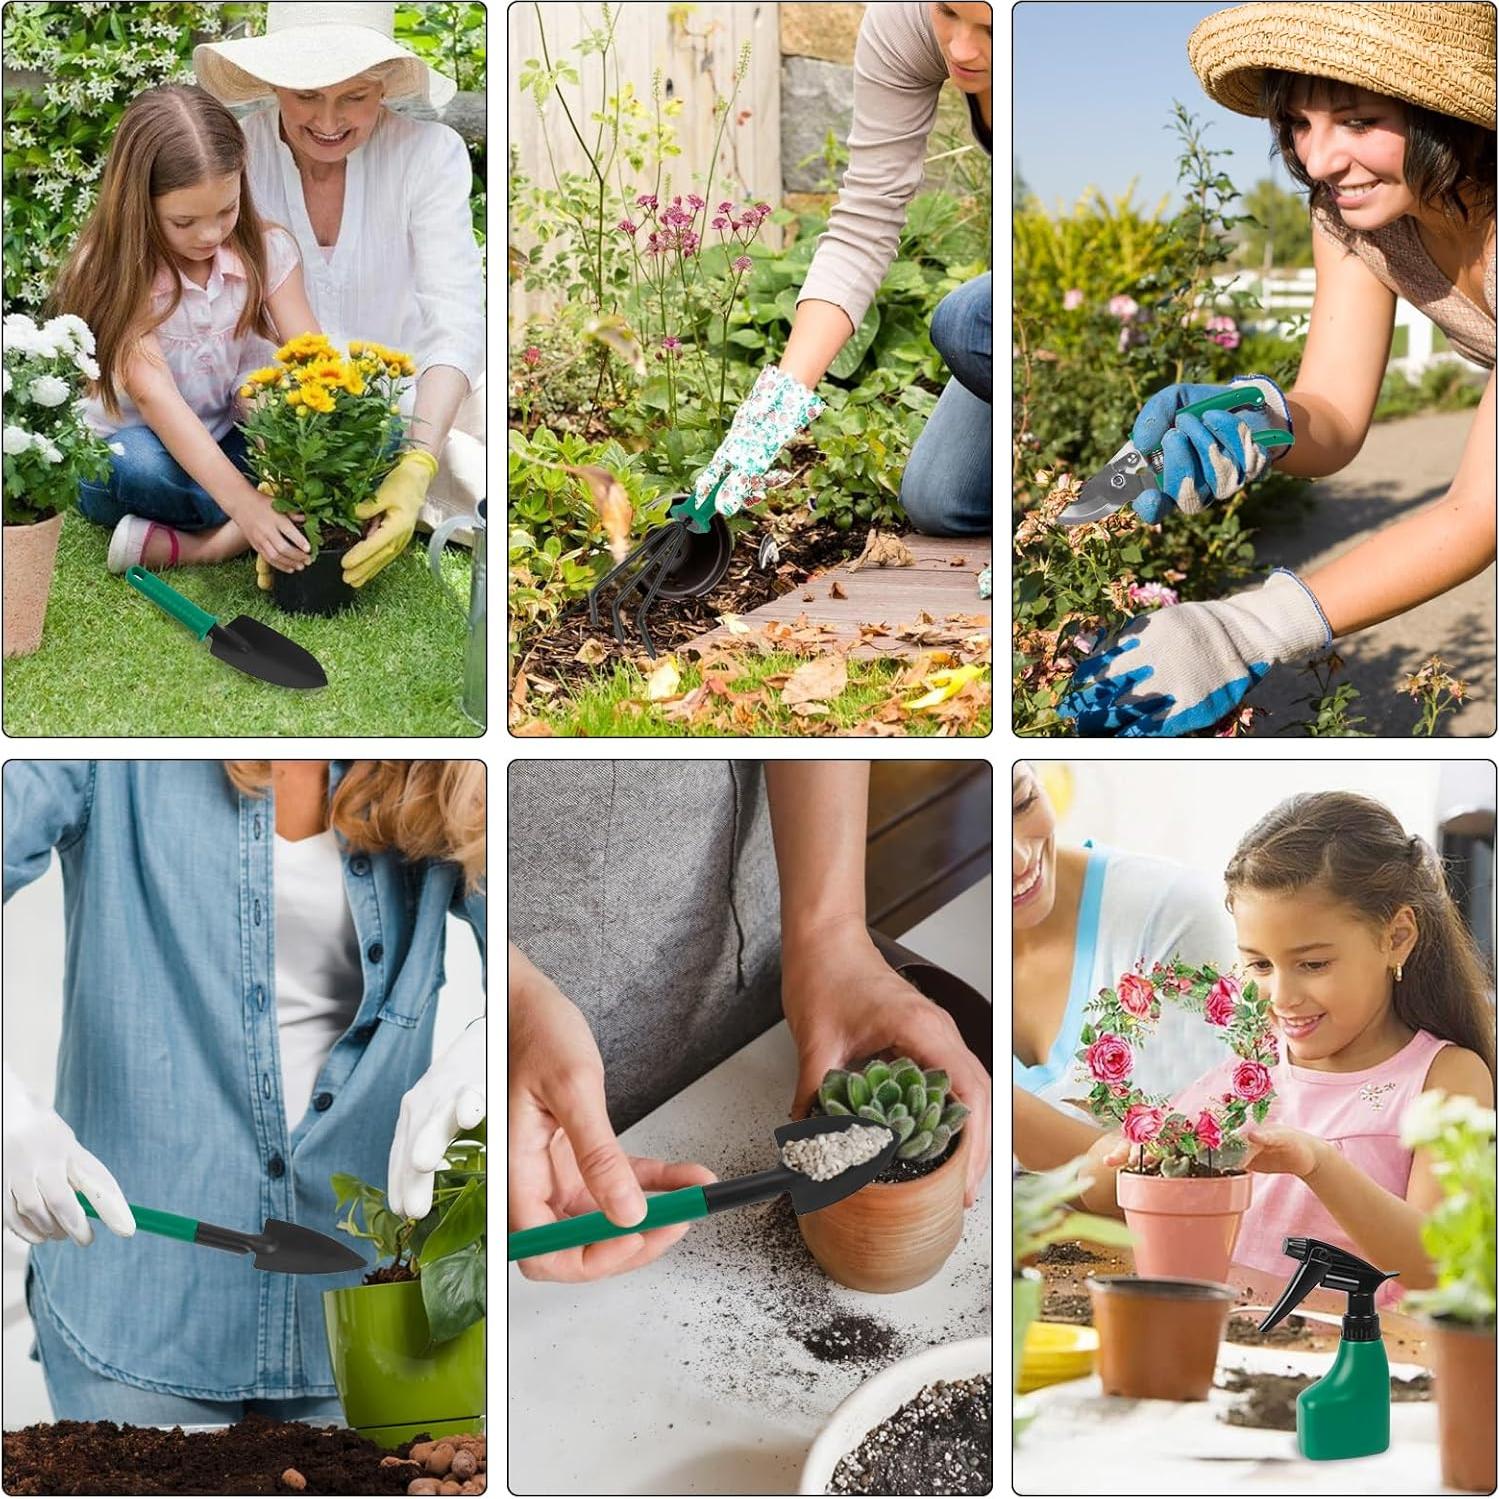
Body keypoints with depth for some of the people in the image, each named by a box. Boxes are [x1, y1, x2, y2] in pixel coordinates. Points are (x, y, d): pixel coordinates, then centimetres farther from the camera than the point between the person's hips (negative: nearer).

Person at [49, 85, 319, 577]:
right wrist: (245, 504, -44)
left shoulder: (265, 250, -8)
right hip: (132, 447, -4)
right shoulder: (113, 270, -19)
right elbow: (152, 394, -32)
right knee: (135, 464, -39)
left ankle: (198, 546, -29)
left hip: (225, 441, 4)